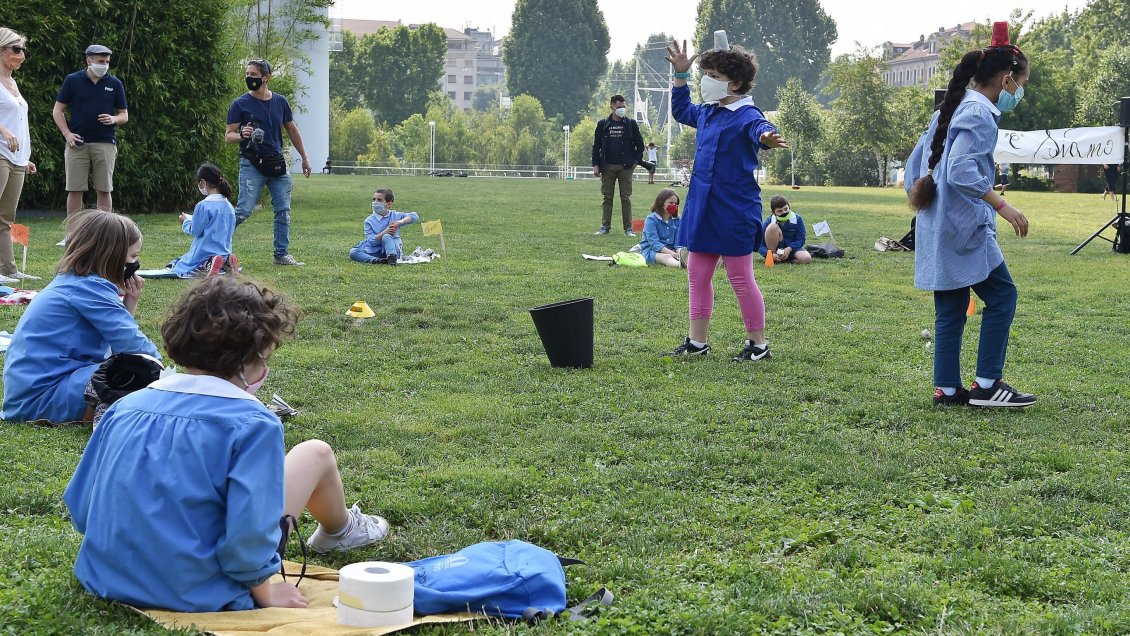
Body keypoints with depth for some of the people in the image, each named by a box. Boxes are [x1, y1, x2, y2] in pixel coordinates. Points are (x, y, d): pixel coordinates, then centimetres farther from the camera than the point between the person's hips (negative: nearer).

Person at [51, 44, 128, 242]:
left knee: (104, 190, 0)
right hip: (77, 143, -1)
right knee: (74, 190, 0)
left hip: (105, 144, 1)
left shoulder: (114, 84, 8)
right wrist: (67, 133, -6)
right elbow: (57, 110, 7)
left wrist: (113, 119, -10)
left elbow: (124, 115, 13)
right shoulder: (73, 80, 4)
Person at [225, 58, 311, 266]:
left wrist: (304, 158, 20)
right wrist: (242, 135, -25)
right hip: (251, 164, -5)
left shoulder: (280, 102, 8)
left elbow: (292, 130, 19)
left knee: (283, 211, 4)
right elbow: (228, 136, -3)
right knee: (243, 211, -12)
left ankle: (282, 255, 12)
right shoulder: (240, 104, -3)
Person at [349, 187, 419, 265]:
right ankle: (376, 260, -40)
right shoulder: (369, 221, 2)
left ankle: (392, 258, -44)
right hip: (376, 252, 2)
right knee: (353, 252, -21)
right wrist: (385, 232, -24)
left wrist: (400, 222, -17)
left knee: (386, 237, -32)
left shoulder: (395, 215, 4)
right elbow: (372, 241, -9)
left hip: (394, 249, -2)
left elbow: (415, 216, -1)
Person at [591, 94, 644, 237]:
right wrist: (596, 164, 0)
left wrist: (635, 161, 0)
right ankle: (605, 226, 9)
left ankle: (628, 228, 0)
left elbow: (640, 144, 8)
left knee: (626, 198, -1)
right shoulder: (603, 124, 6)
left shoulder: (631, 124, 4)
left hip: (625, 167, -1)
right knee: (607, 197, 4)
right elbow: (596, 146, 7)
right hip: (607, 166, 1)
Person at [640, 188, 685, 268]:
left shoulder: (676, 221, 10)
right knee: (666, 257, -39)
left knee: (684, 254, -28)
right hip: (650, 251, -6)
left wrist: (679, 252, -19)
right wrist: (671, 253, -28)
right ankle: (680, 264, -73)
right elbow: (654, 242, -16)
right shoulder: (651, 219, -7)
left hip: (670, 250, 6)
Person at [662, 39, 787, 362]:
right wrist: (680, 75, 26)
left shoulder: (746, 115, -16)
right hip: (702, 208, 9)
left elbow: (760, 128, -40)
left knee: (741, 278, 1)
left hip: (734, 211, -9)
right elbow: (681, 110, 32)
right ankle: (697, 341, 24)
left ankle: (758, 344, 15)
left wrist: (766, 137, -63)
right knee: (697, 274, 13)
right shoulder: (707, 112, 10)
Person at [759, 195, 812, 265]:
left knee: (807, 259, -30)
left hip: (792, 247, 1)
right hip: (776, 250, -1)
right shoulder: (769, 221, -14)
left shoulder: (797, 219, -11)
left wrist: (789, 248, -26)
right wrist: (770, 255, -31)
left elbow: (801, 239, -8)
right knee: (773, 226, -28)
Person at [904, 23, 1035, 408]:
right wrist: (1003, 206, -24)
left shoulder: (950, 110, 17)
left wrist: (918, 195, 24)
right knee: (1002, 296, -3)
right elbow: (962, 171, -24)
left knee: (951, 308, 11)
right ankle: (987, 384, -2)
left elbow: (914, 163, 21)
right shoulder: (980, 114, -12)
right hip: (964, 225, -10)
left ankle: (946, 389, 12)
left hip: (937, 227, 10)